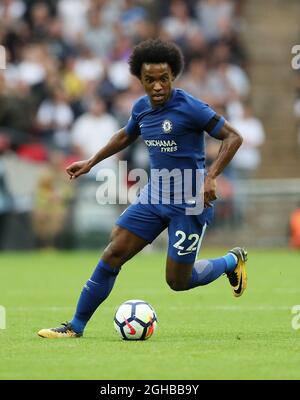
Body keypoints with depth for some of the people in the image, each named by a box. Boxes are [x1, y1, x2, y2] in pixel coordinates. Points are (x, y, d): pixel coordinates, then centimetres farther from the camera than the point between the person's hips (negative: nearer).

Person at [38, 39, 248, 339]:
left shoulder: (189, 107, -17)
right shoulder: (141, 108, 4)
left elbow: (233, 138, -15)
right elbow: (126, 136, 27)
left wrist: (211, 178, -24)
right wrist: (91, 163, 26)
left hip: (189, 203, -6)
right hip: (154, 195, 6)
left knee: (178, 281, -2)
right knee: (114, 252, -4)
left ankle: (232, 261, 27)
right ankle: (76, 326, 4)